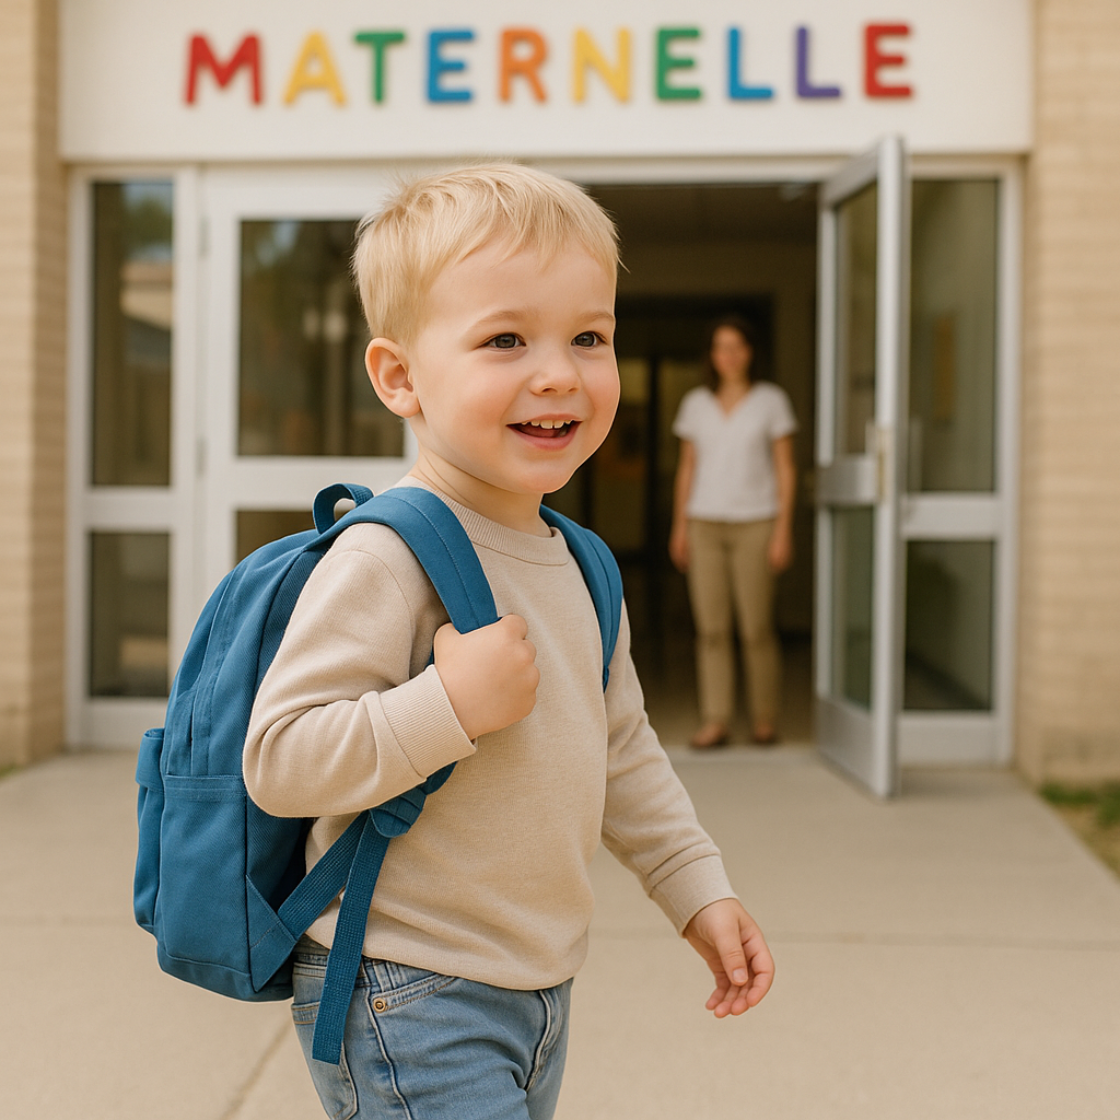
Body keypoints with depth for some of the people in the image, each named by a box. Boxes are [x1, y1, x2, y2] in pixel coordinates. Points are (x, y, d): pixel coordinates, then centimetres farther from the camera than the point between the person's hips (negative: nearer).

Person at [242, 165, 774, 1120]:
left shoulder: (578, 566, 6)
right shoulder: (387, 557, -20)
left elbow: (623, 749, 19)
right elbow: (278, 761, -25)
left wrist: (699, 892, 18)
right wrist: (450, 707, -31)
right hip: (405, 1003, -8)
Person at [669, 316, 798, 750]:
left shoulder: (772, 400, -1)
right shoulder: (696, 403, 7)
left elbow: (785, 469, -2)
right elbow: (687, 467, 11)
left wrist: (783, 530, -8)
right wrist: (679, 527, 5)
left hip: (754, 523, -2)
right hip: (705, 523, 2)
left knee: (756, 628, -3)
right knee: (711, 627, -2)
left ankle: (765, 717, 12)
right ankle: (715, 722, 1)